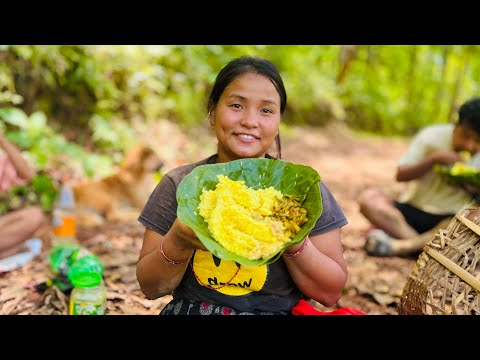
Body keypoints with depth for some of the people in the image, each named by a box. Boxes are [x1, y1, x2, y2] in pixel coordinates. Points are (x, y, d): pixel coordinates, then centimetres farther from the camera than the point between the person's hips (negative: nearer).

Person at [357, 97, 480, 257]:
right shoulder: (433, 136, -6)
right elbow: (401, 175, -5)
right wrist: (434, 159, -18)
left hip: (449, 219, 0)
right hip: (412, 210, 0)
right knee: (368, 197, -25)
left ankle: (401, 246, -37)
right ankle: (421, 243, -34)